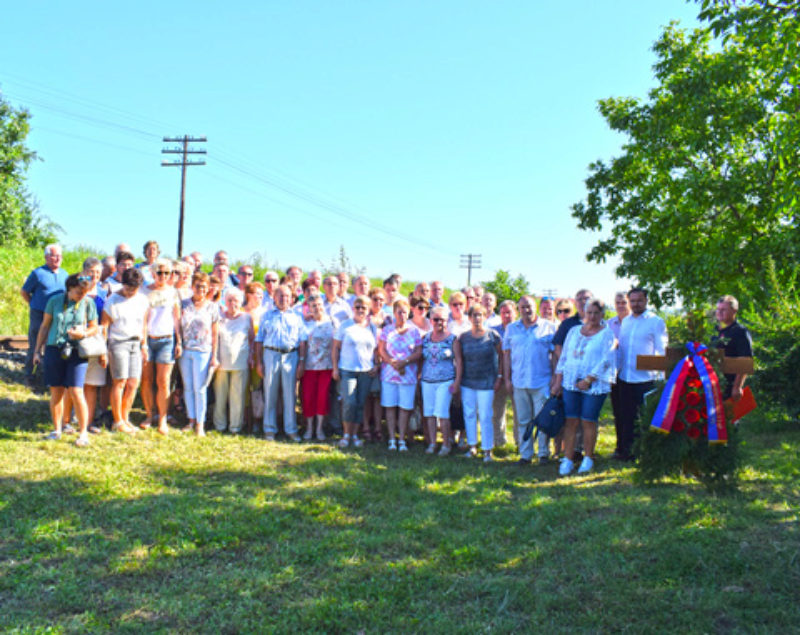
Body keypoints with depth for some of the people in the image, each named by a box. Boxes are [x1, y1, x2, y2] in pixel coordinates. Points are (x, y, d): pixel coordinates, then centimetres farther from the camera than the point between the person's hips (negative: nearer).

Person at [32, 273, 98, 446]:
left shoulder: (88, 304, 1)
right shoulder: (55, 301, 3)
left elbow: (94, 327, 9)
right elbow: (45, 326, 11)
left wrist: (84, 333, -13)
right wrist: (37, 350, 12)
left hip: (76, 352, -2)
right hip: (54, 350, 2)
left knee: (76, 392, -9)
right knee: (56, 392, 7)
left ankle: (83, 432, 1)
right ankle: (56, 430, 22)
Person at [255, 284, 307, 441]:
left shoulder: (296, 317, 12)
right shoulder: (267, 316, 11)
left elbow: (302, 341, 7)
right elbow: (259, 340, 9)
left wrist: (302, 362, -1)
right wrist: (259, 362, 1)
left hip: (291, 356, 0)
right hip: (271, 354, 0)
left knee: (290, 394, 2)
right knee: (270, 393, 3)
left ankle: (291, 429, 10)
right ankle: (269, 429, 12)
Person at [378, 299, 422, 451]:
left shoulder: (414, 330, 7)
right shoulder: (387, 330, 8)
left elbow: (419, 352, 2)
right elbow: (381, 350, 2)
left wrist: (405, 362, -13)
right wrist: (393, 363, -13)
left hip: (408, 374, 0)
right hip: (389, 374, 0)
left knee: (405, 407, 0)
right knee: (390, 406, 2)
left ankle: (402, 440, 7)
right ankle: (392, 440, 10)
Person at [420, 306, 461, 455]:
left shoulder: (452, 339, -2)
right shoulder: (426, 338, 9)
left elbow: (458, 360, -3)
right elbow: (422, 358, 15)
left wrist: (457, 380, -8)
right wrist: (420, 376, 8)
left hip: (445, 381, -4)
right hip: (427, 380, 4)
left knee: (442, 413, -9)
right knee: (429, 413, 7)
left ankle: (446, 445, 3)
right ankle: (432, 443, 17)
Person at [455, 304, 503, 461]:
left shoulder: (492, 335, -3)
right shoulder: (463, 337, 4)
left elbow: (502, 357, 1)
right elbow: (459, 359, 10)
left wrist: (499, 377, -4)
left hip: (486, 383, -3)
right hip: (467, 382, 3)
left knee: (485, 417, -2)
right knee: (469, 414, 9)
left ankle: (487, 450, 8)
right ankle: (472, 446, 22)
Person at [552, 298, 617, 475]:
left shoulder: (607, 334, 1)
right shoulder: (574, 331, 14)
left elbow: (606, 361, -8)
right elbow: (563, 357, 15)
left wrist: (588, 380, -14)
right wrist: (558, 381, 8)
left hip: (595, 385, -3)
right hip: (571, 382, 4)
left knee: (588, 421, -1)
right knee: (570, 421, 0)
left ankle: (588, 459, 14)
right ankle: (567, 460, 4)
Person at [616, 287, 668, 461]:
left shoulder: (656, 322, -3)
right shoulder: (625, 321, 13)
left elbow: (661, 351, -5)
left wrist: (660, 378, -12)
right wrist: (617, 368, 9)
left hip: (646, 378, -5)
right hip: (625, 378, 5)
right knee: (626, 416, 11)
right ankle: (625, 450, 22)